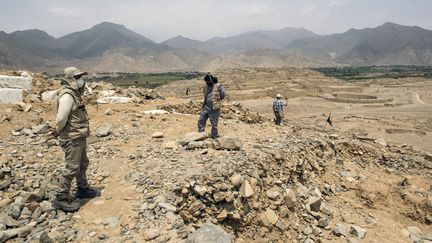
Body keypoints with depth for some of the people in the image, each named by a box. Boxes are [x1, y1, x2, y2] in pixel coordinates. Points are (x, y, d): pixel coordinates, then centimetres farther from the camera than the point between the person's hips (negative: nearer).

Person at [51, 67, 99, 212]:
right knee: (72, 168, -2)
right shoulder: (67, 96, -21)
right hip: (72, 139, -10)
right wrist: (58, 132, -6)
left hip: (80, 137, 10)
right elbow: (61, 118, -24)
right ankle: (61, 198, 10)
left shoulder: (75, 93, 10)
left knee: (83, 164, 21)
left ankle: (83, 189, 37)